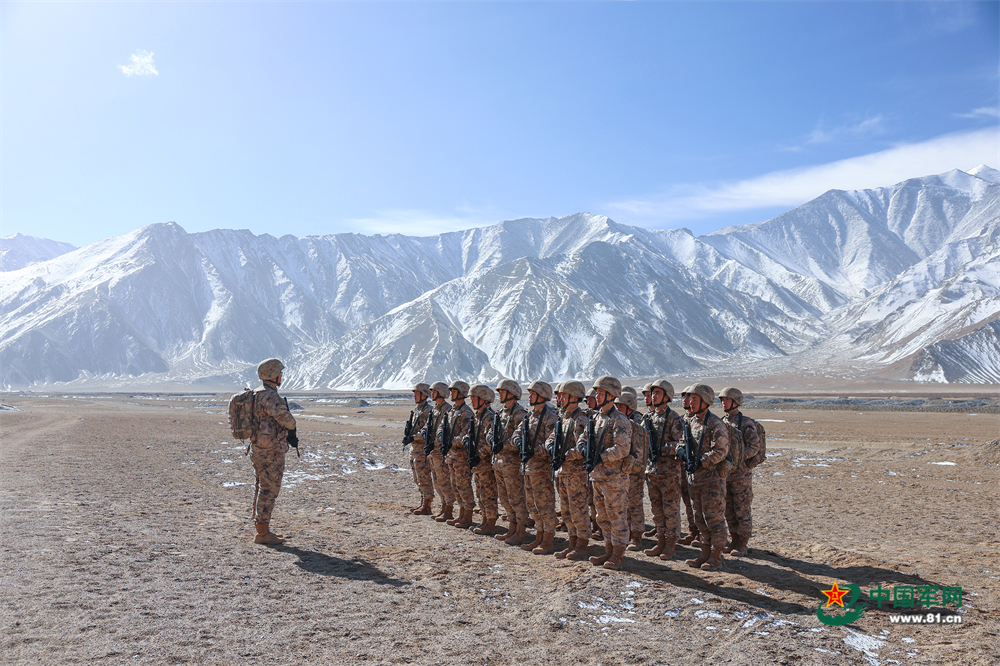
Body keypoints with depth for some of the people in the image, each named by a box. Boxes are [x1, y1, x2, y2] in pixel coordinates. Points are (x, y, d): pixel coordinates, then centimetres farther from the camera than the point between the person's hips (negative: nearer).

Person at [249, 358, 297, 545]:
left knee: (261, 489, 15)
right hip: (271, 452, -10)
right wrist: (291, 424, 3)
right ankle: (262, 533, 3)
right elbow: (288, 422, -21)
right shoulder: (270, 397, -20)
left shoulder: (256, 394, 12)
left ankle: (261, 529, 22)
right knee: (269, 491, -3)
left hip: (258, 449, 10)